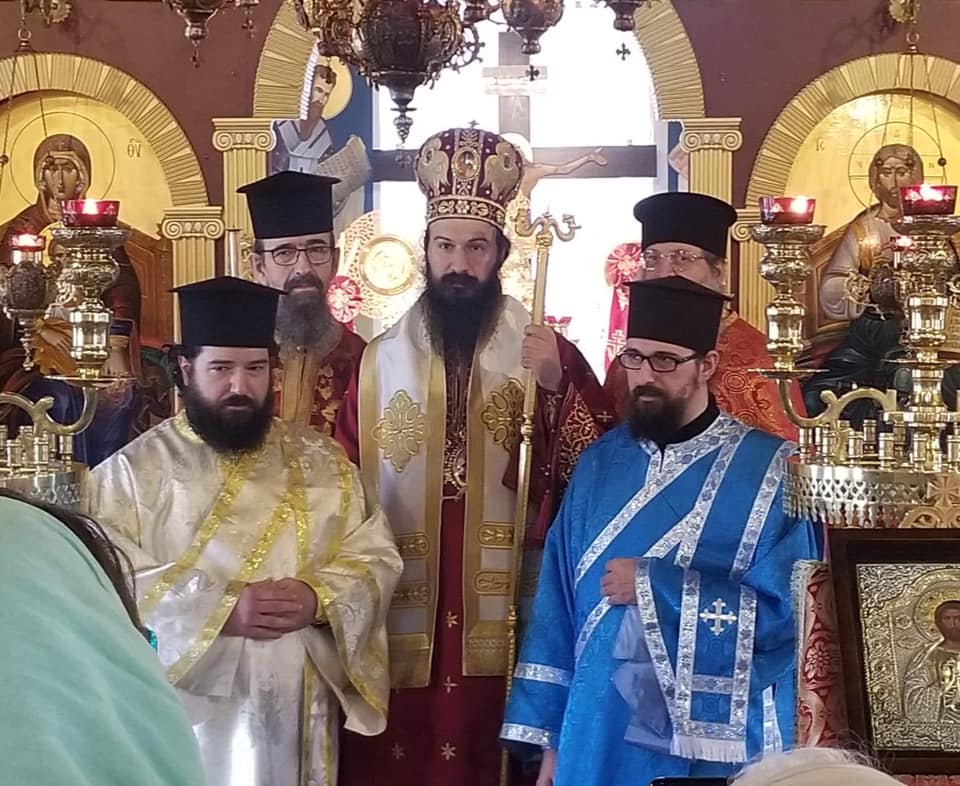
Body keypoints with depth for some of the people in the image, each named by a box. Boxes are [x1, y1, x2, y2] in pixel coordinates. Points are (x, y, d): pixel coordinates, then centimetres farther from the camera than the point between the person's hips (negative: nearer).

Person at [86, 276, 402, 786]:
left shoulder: (321, 460, 8)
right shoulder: (134, 470, -3)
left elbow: (375, 558, 5)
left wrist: (319, 598, -15)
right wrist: (220, 609, -21)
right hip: (187, 710, -3)